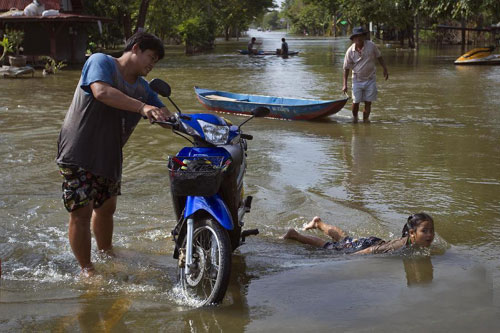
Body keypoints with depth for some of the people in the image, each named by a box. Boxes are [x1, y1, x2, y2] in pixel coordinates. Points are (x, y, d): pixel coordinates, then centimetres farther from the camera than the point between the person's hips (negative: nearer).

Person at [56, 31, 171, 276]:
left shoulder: (143, 88, 11)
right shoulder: (101, 62, -11)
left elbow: (164, 116, 11)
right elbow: (102, 92, -30)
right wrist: (142, 107, -39)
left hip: (109, 156, 8)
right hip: (78, 153, -8)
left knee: (106, 208, 19)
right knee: (81, 212, -7)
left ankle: (106, 256, 38)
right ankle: (86, 269, 3)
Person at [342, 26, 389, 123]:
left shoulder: (371, 45, -6)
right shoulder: (350, 51, -7)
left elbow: (379, 57, 9)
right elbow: (346, 69, -2)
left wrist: (385, 69, 5)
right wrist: (344, 85, -7)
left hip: (370, 79, 1)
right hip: (357, 80, 0)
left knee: (368, 102, -1)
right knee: (356, 102, -1)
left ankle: (365, 119, 12)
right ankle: (354, 117, 26)